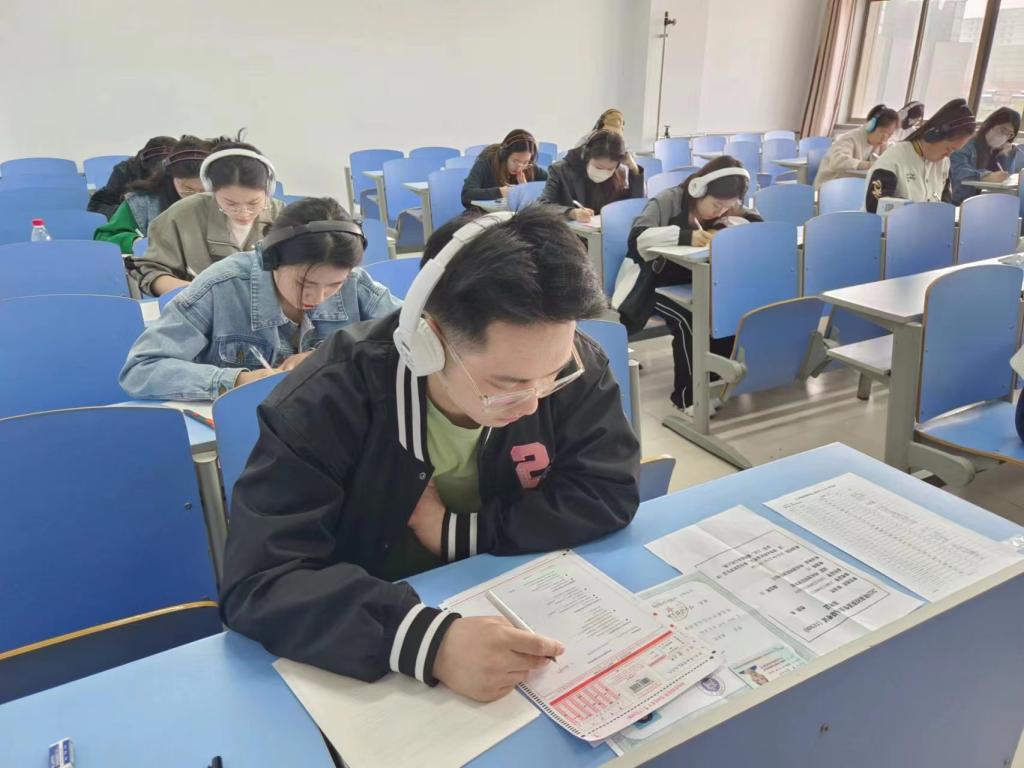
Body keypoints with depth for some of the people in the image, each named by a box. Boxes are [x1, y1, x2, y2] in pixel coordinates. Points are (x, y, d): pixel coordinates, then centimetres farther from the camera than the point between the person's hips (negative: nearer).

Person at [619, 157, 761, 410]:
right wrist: (685, 236, -41)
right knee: (688, 319, -32)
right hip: (656, 282, -5)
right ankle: (687, 394, -17)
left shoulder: (723, 208, 4)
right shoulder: (667, 200, -15)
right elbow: (636, 240, -28)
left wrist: (726, 230, -22)